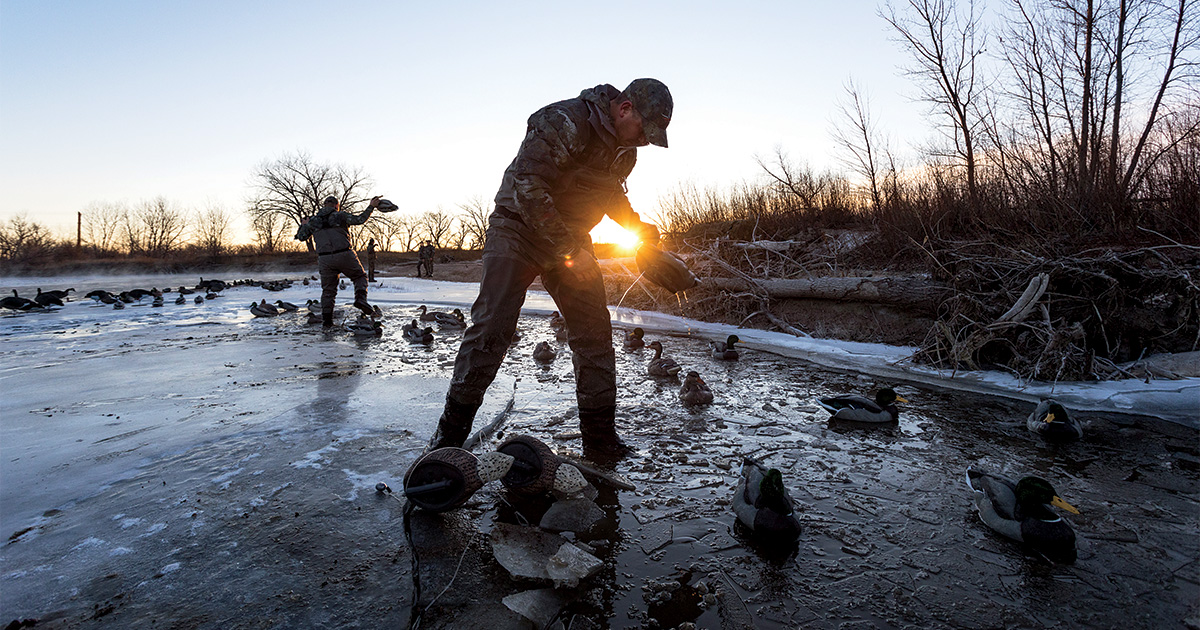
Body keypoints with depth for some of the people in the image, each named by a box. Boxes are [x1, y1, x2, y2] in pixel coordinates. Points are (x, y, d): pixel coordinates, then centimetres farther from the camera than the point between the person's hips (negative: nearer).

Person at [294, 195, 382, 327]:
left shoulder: (313, 220, 12)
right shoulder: (340, 216, 2)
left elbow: (301, 237, 20)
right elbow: (360, 219, -6)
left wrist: (304, 225, 39)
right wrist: (371, 207, 4)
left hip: (325, 260, 3)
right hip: (344, 255, -3)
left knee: (328, 290, 10)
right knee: (360, 276, 16)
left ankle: (326, 320, 7)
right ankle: (360, 300, -10)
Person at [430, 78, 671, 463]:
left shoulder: (625, 150, 4)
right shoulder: (563, 122, -22)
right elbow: (527, 188, -28)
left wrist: (637, 226, 3)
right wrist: (567, 252, -31)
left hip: (572, 240, 7)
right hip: (519, 227, -6)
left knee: (594, 329, -2)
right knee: (492, 326, -16)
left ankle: (601, 442, 6)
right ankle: (450, 435, -2)